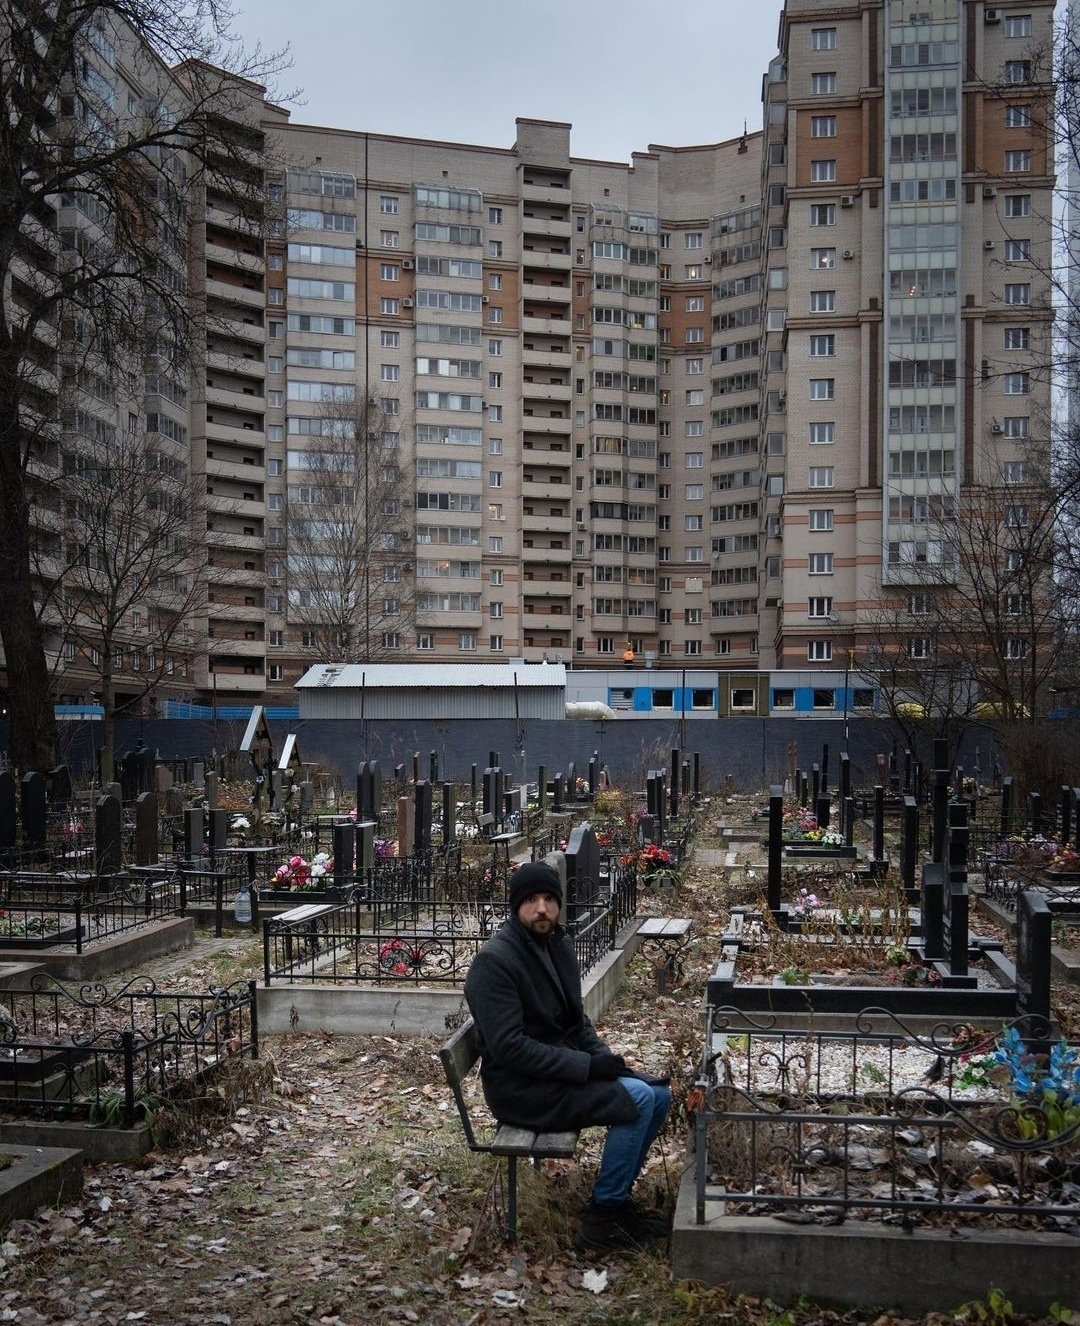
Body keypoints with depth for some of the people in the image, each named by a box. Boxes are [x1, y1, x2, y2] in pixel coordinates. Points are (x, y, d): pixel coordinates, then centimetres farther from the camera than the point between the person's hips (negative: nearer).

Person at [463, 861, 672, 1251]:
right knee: (638, 1098, -20)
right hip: (520, 1088, -9)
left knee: (659, 1094, 2)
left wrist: (603, 1057, -1)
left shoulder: (558, 944, 7)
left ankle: (615, 1196, 14)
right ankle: (602, 1217, -9)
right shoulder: (494, 960, -20)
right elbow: (509, 1047, -25)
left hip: (562, 1069, 9)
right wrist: (587, 1065, -23)